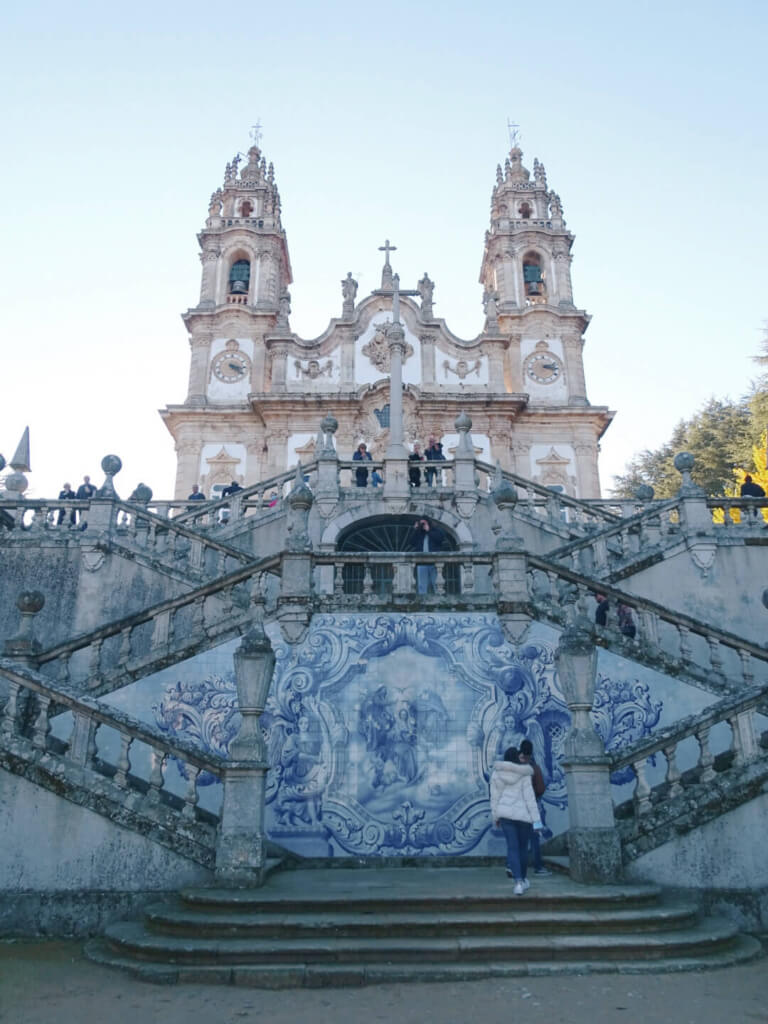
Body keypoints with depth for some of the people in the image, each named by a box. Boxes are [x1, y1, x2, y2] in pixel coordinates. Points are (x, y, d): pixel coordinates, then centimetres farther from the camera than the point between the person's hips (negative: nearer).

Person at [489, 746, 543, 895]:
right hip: (523, 815, -2)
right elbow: (530, 798, -13)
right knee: (523, 847, 15)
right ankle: (522, 879, 28)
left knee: (512, 848, -1)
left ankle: (518, 882, -17)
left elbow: (494, 797, 3)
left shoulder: (496, 774, -1)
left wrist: (495, 817, 14)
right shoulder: (524, 775, -10)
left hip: (506, 814, 2)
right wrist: (537, 820, -10)